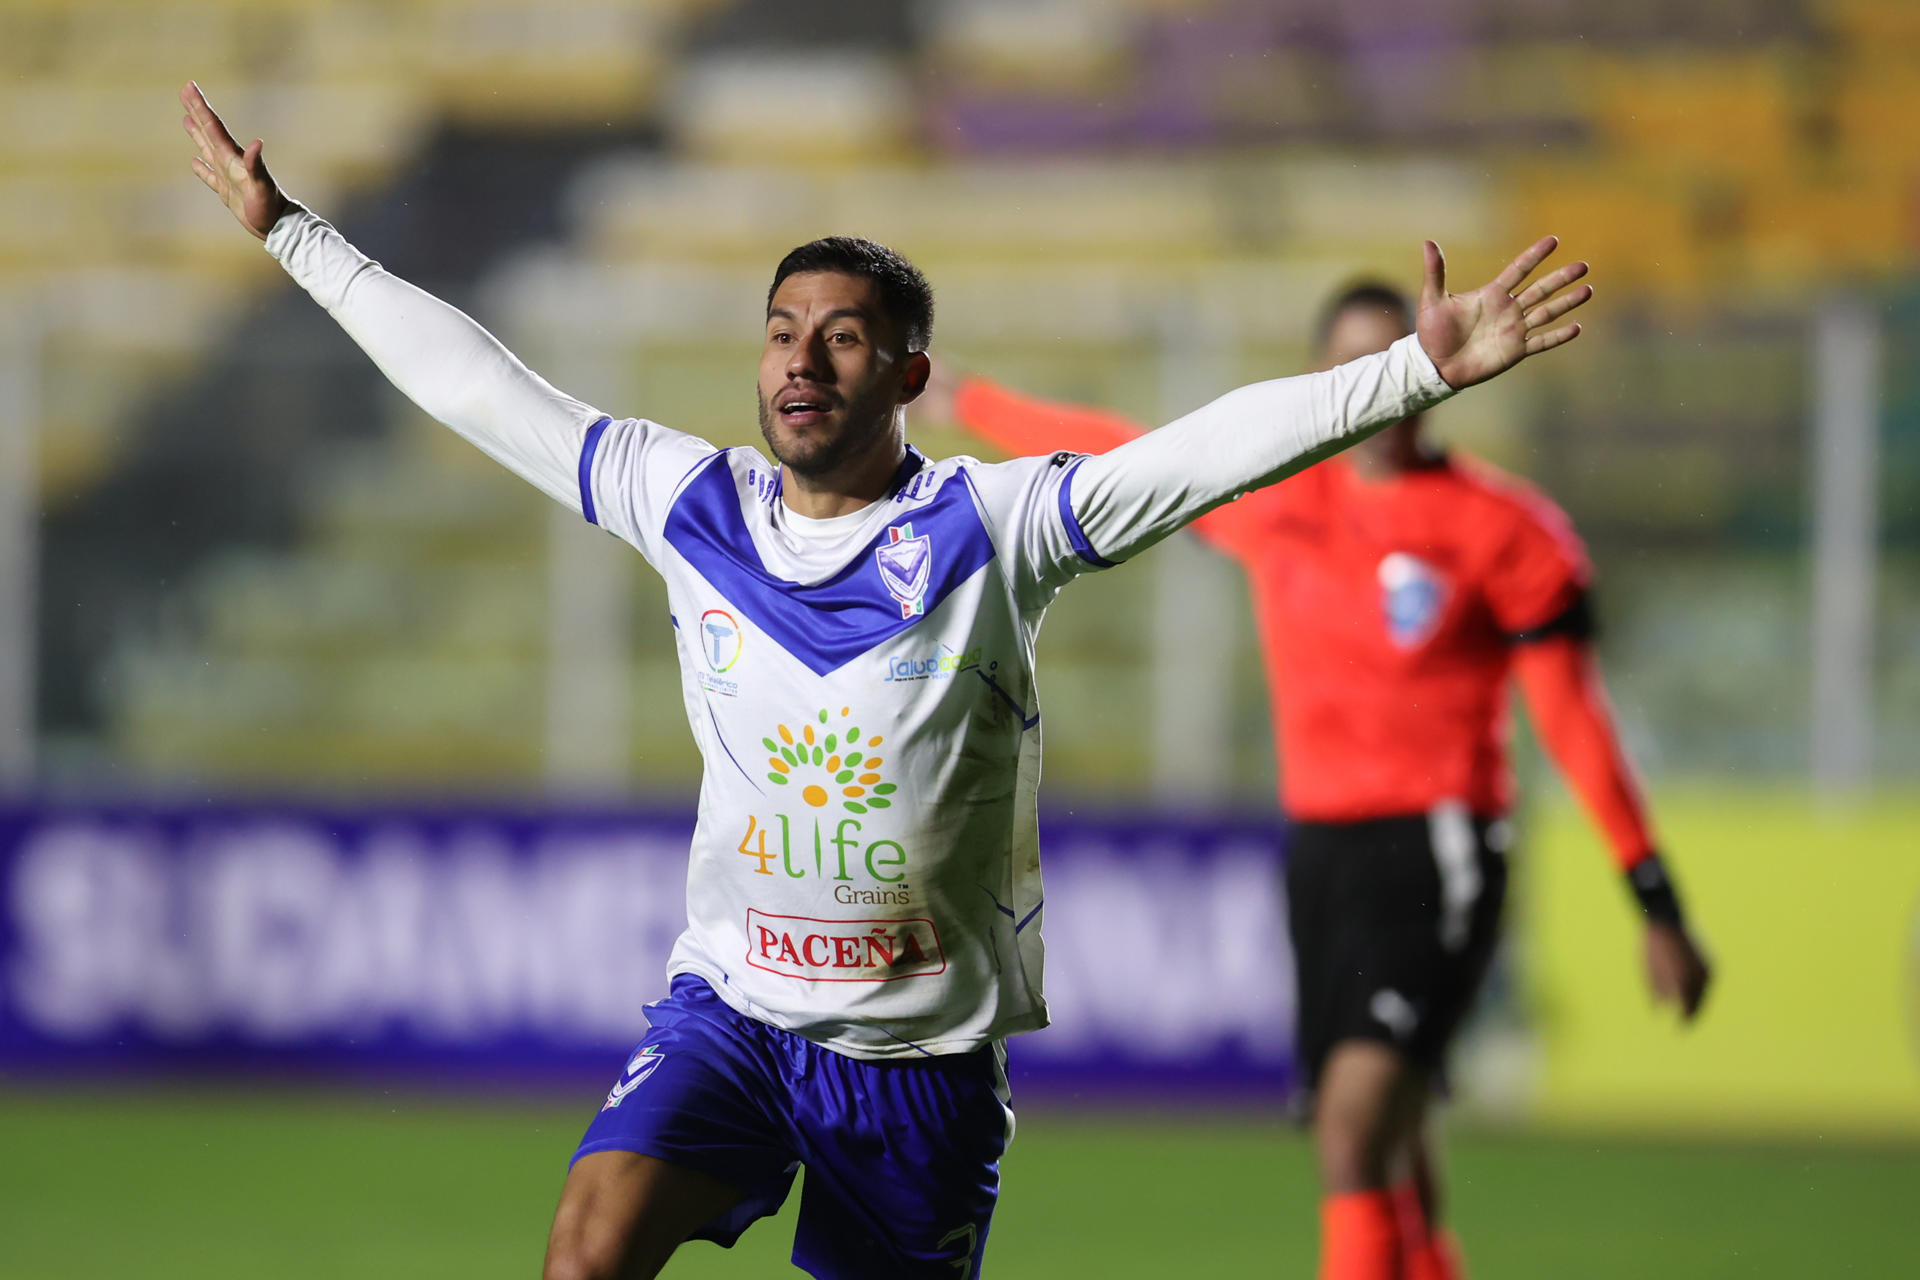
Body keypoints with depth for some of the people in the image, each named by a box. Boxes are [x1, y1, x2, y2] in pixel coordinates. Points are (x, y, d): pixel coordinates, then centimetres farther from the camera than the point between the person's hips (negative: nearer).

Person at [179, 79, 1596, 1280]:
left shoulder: (990, 525, -7)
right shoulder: (693, 504, 2)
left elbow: (1217, 447, -17)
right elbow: (479, 383, 9)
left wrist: (1419, 370, -30)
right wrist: (292, 233, 12)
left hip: (926, 1048, -2)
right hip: (730, 1004, 2)